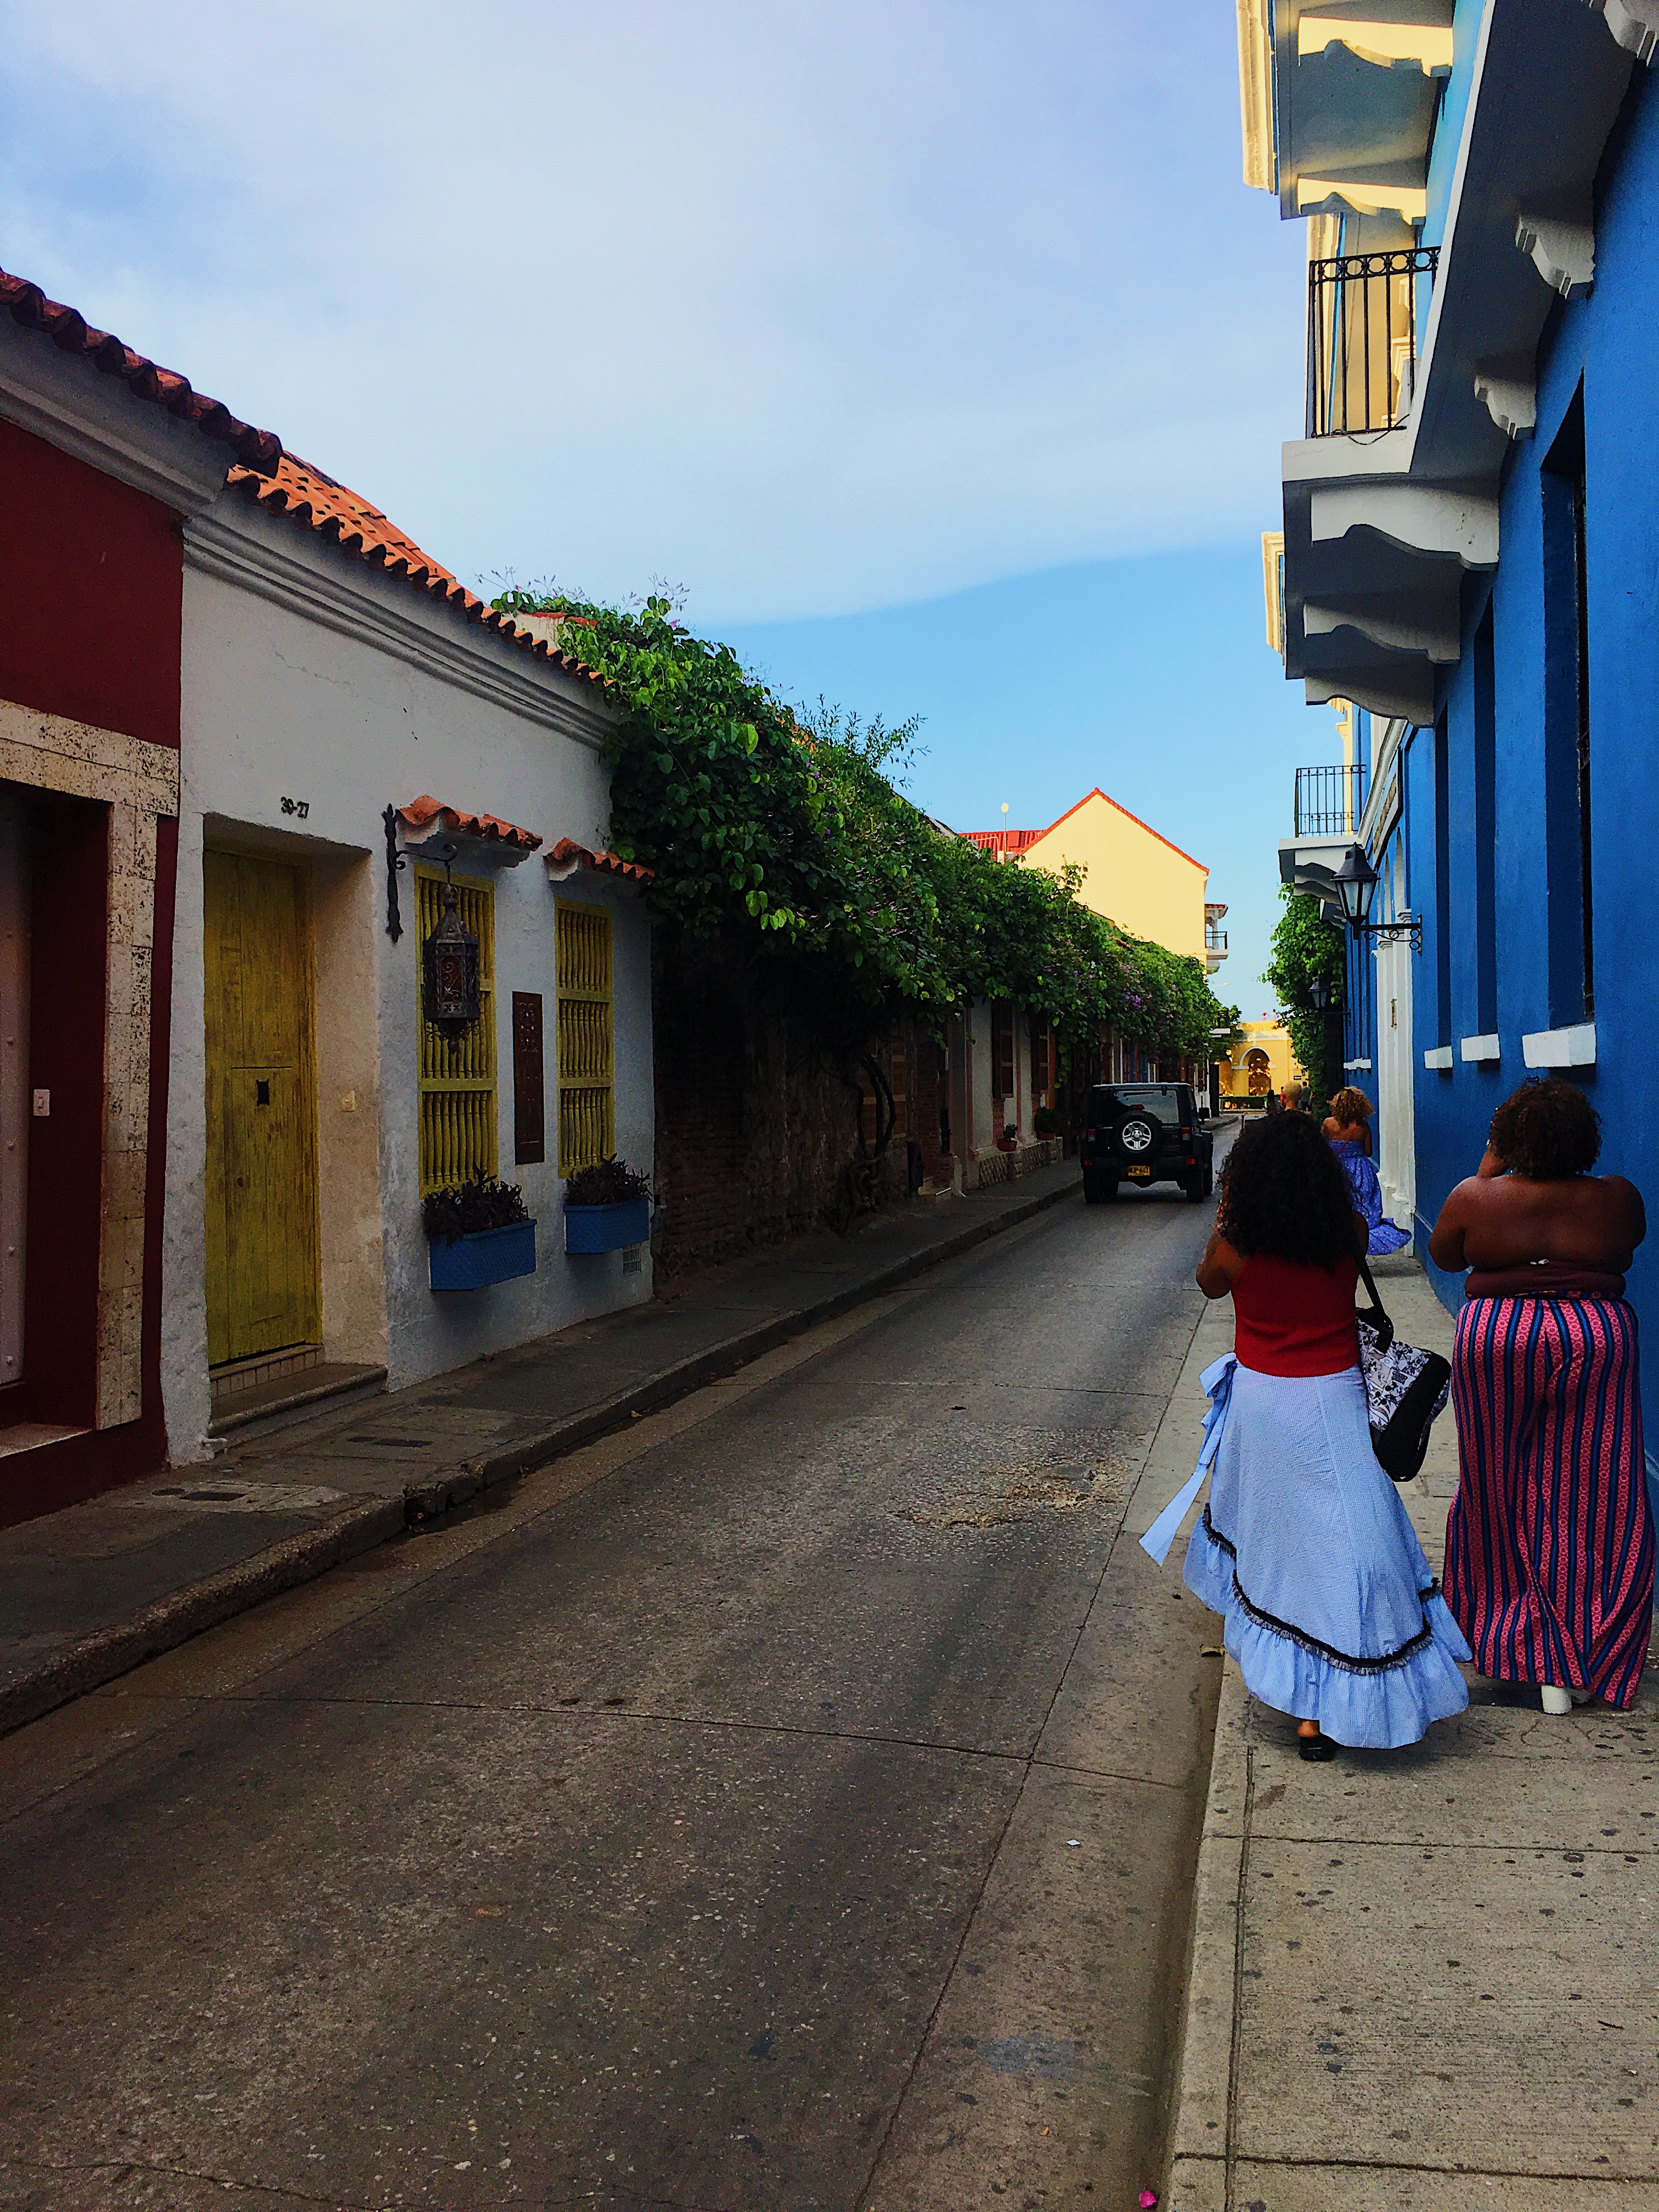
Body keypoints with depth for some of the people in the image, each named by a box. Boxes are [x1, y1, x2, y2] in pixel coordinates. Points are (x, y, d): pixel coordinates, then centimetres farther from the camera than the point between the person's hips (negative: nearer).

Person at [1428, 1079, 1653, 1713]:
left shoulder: (1476, 1198, -7)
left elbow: (1444, 1256, 9)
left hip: (1496, 1343, 0)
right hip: (1597, 1341, 1)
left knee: (1497, 1489, 14)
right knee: (1592, 1494, 7)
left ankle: (1502, 1631, 24)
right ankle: (1574, 1666, 10)